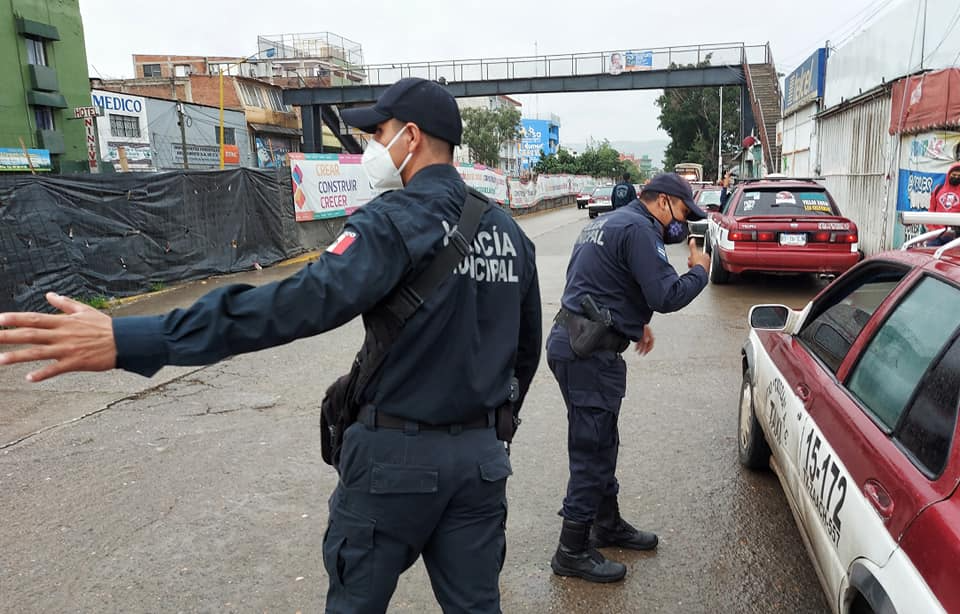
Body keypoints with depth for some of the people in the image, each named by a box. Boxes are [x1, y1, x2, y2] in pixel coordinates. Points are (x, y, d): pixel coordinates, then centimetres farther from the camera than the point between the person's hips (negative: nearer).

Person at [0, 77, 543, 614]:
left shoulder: (398, 218, -16)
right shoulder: (510, 231, 5)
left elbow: (307, 301, -31)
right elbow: (528, 347, 13)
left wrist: (132, 340, -33)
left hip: (399, 451, -6)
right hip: (483, 454, 6)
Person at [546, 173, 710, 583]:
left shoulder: (610, 222, 20)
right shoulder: (639, 229, -13)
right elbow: (666, 295, -19)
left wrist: (635, 323, 25)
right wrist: (699, 272, -1)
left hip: (576, 344, 11)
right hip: (587, 353, -11)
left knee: (602, 442, 20)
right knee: (592, 447, -2)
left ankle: (608, 523, 36)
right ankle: (573, 552, 9)